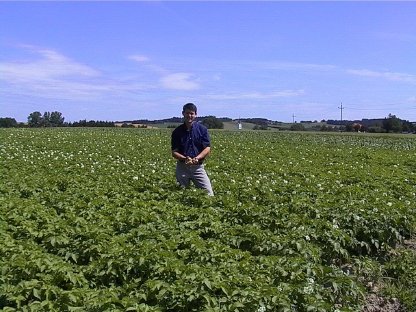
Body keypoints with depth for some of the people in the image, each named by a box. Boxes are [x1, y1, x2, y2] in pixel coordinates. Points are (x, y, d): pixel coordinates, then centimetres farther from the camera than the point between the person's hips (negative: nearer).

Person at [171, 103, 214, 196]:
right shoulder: (177, 131, 2)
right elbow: (174, 152, 1)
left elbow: (207, 149, -4)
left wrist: (197, 158, -21)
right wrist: (185, 159, -19)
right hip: (182, 166, 1)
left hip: (198, 167, -1)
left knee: (208, 192, -8)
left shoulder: (202, 129, 1)